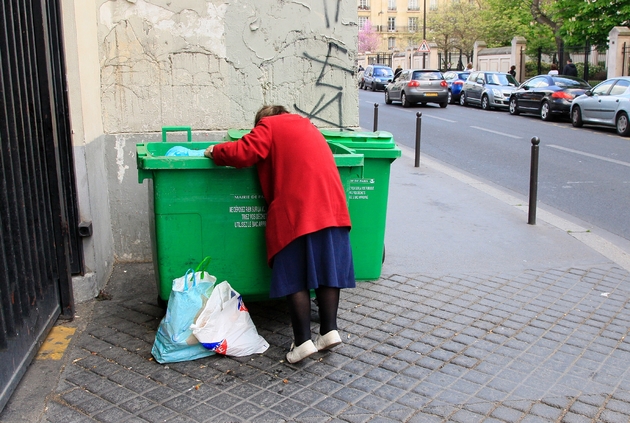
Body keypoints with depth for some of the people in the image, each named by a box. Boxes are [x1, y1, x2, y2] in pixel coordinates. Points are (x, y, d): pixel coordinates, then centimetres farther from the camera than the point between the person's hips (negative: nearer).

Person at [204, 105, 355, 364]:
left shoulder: (269, 126, 7)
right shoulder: (306, 125, 28)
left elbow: (243, 153, -7)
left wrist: (215, 152, 9)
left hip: (297, 212, -6)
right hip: (332, 208, 6)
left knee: (294, 277, 1)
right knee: (328, 269, 10)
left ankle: (303, 341, 0)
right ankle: (329, 331, 9)